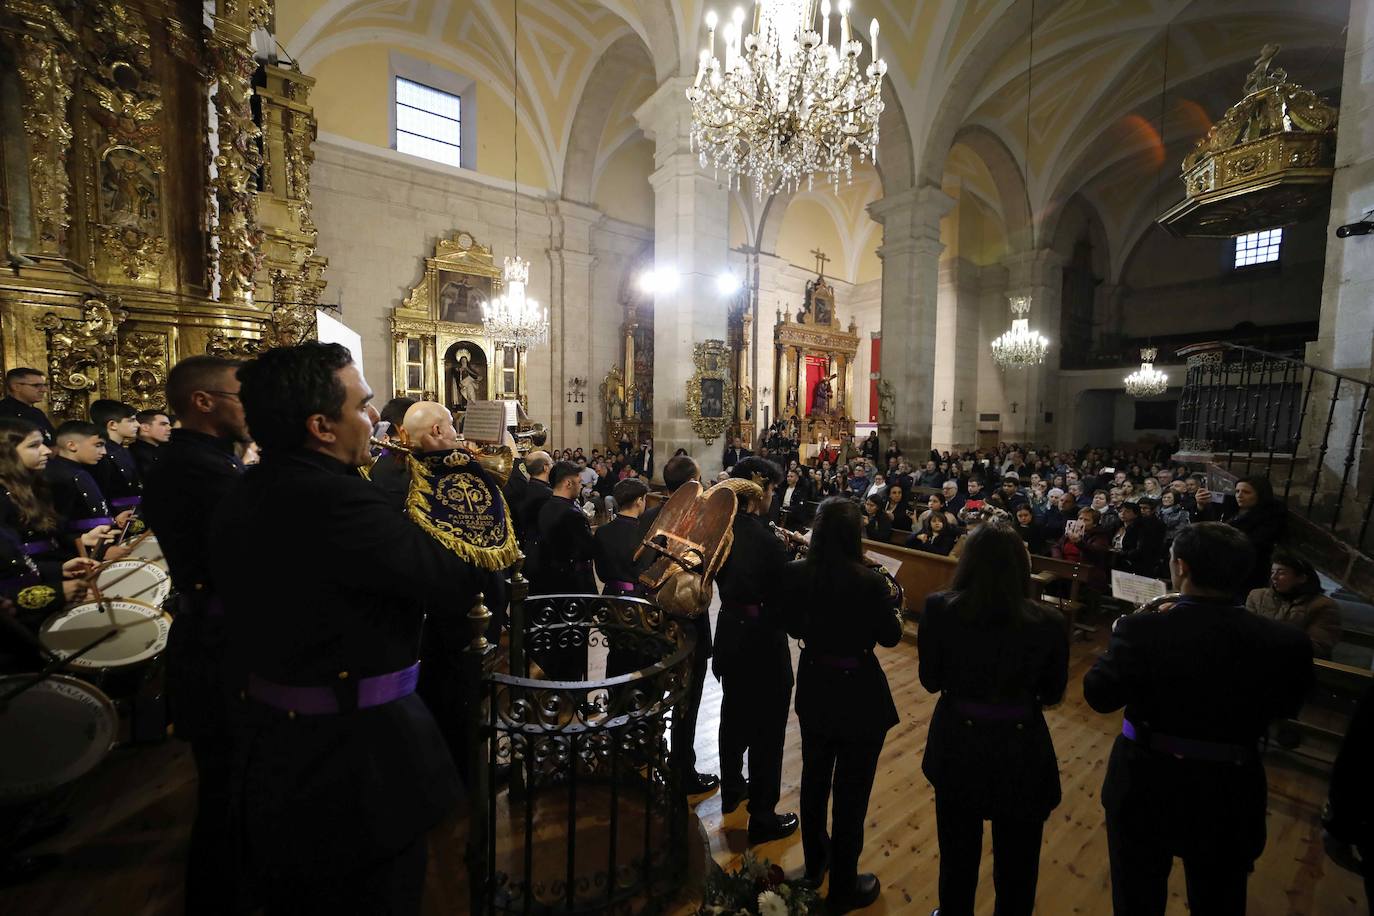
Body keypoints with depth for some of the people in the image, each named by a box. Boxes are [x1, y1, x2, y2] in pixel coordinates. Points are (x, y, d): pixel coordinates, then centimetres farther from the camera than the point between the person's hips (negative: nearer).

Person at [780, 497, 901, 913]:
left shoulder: (796, 573, -13)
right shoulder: (870, 582, -24)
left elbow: (795, 628, 1)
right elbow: (890, 637, -9)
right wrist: (894, 613, 11)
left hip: (814, 691, 4)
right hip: (859, 696, -4)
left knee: (814, 779, 24)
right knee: (851, 792, 14)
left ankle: (814, 863, 46)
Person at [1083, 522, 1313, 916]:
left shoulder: (1142, 630, -26)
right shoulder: (1285, 643, -17)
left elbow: (1099, 695, -14)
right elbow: (1286, 707, 3)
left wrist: (1120, 640, 0)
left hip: (1145, 788, -2)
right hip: (1229, 797, 3)